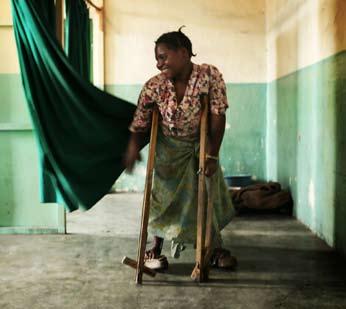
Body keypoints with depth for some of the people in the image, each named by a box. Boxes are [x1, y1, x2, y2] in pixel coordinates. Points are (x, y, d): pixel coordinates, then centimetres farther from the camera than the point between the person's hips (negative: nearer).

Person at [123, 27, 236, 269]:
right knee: (163, 195, 6)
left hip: (200, 145, 0)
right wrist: (133, 148, -19)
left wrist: (212, 155, -24)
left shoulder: (210, 75, -26)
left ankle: (217, 249, 19)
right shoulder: (153, 86, -23)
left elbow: (218, 117, -24)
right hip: (169, 148, 1)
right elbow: (140, 123, -12)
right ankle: (157, 247, 24)